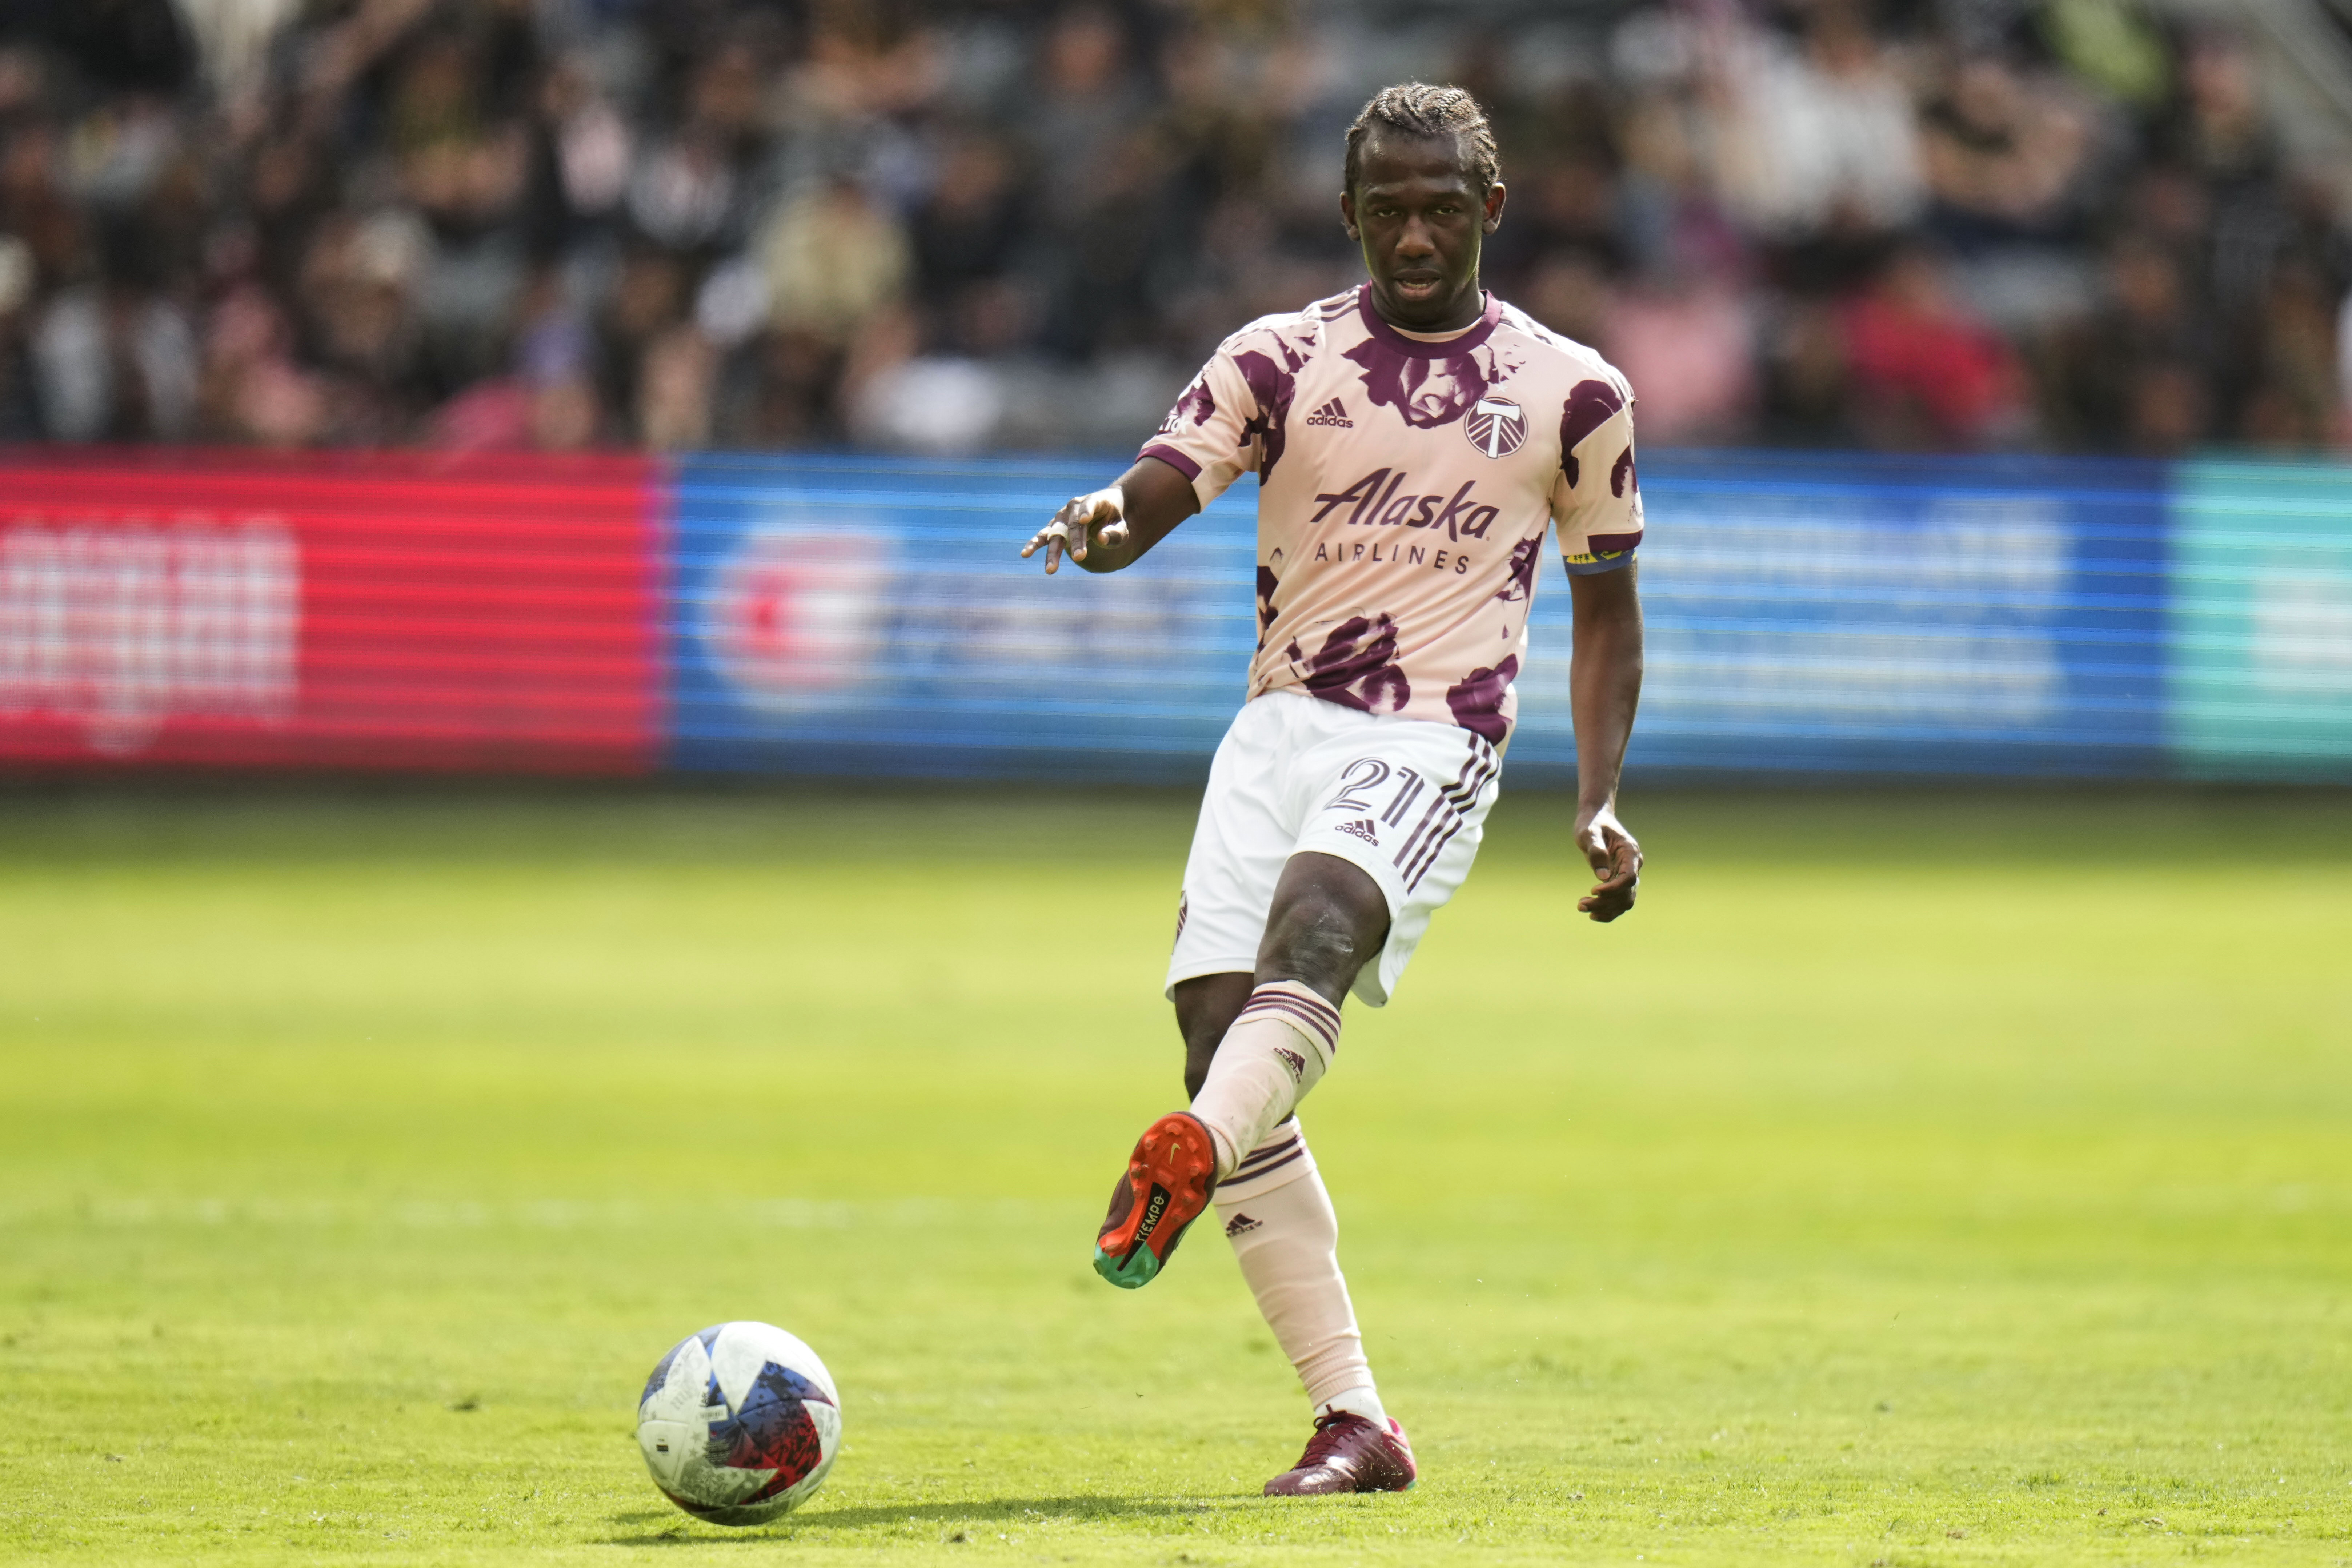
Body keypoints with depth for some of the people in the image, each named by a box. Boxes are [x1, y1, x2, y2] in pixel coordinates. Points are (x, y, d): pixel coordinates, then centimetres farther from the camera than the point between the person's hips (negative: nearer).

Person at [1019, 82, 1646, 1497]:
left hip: (1433, 745, -3)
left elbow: (1608, 609, 18)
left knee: (1312, 928, -33)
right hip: (1282, 727, 3)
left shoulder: (1573, 395, 8)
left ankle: (1186, 1163, -62)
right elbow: (1150, 504, -3)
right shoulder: (1280, 362, 9)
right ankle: (1353, 1424, -6)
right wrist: (1102, 526, -28)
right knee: (1225, 1048, -10)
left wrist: (1601, 800, 6)